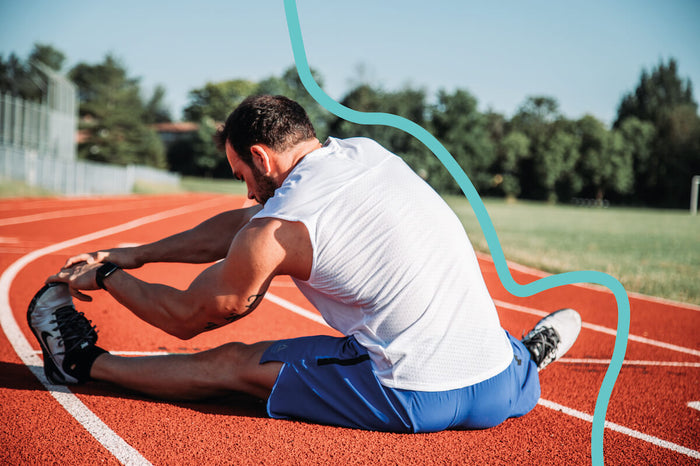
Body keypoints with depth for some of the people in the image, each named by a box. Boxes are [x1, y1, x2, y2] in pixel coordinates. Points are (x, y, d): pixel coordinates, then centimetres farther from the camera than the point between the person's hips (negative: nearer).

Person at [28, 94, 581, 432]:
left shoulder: (276, 230, -9)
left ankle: (86, 362, 23)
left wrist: (107, 276, 25)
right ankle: (522, 355, 30)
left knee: (231, 363, 9)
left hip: (417, 403, -5)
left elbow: (186, 317, 8)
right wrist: (135, 254, 25)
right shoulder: (368, 151, 11)